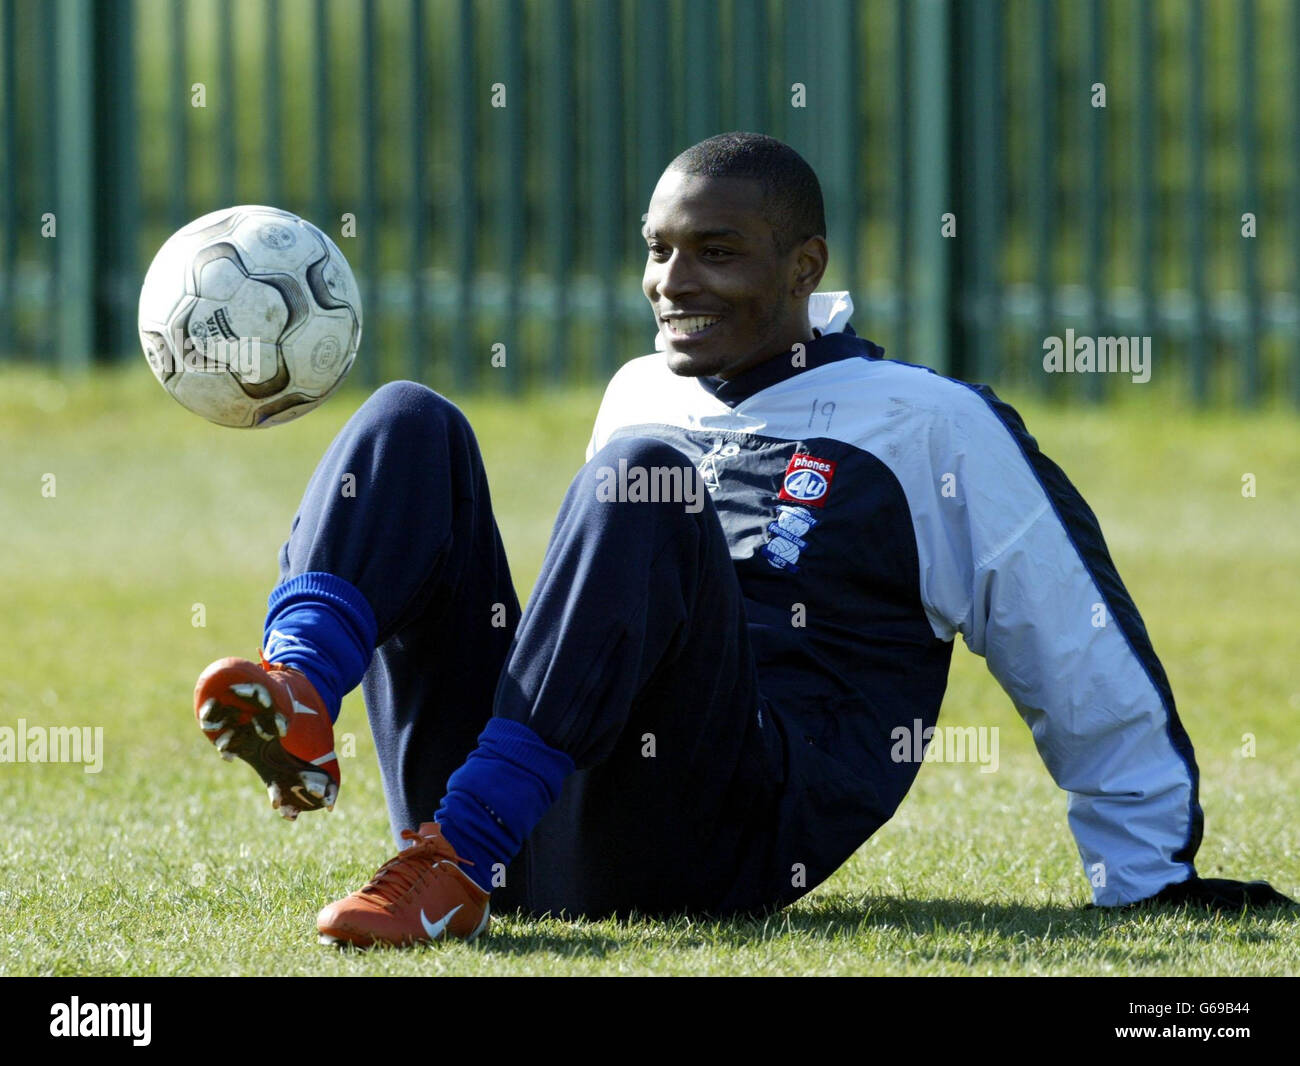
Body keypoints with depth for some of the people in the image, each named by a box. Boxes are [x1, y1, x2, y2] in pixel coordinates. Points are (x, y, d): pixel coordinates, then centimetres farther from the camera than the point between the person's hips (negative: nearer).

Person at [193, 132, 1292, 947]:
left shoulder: (932, 424, 12)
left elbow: (1096, 667, 13)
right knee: (411, 422, -4)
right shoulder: (638, 396, 29)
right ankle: (297, 704, -35)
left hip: (720, 850, -5)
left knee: (644, 489, -28)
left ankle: (458, 867, -41)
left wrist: (1151, 877, 12)